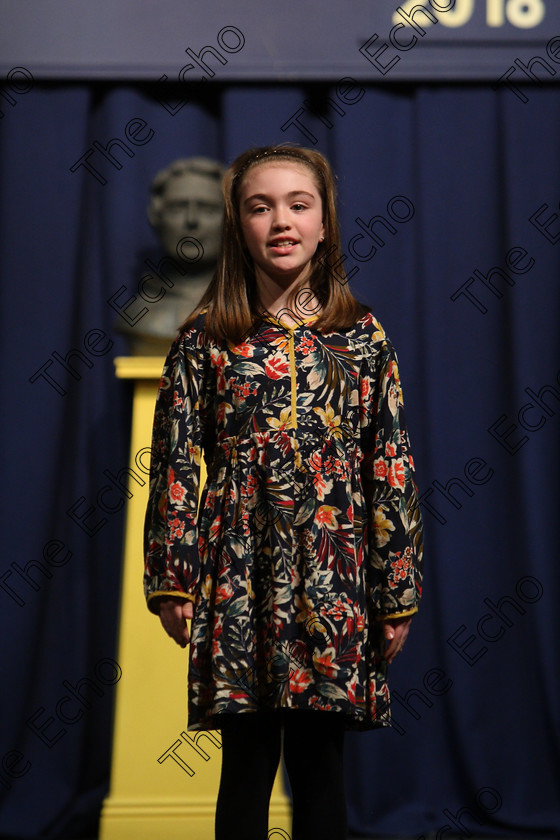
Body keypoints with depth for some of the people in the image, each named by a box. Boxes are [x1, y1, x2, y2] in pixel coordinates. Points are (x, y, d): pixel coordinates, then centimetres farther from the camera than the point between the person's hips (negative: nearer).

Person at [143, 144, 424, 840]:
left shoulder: (364, 337, 4)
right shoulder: (204, 341, 2)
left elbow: (393, 469, 3)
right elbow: (174, 464, 3)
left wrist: (398, 594, 1)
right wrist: (171, 581, -1)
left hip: (334, 579, 1)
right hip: (238, 578, 0)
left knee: (320, 763, 9)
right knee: (247, 763, 8)